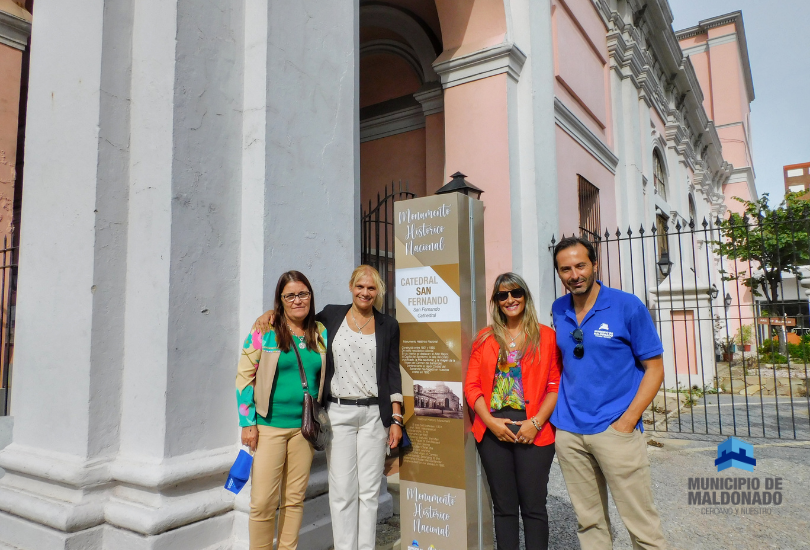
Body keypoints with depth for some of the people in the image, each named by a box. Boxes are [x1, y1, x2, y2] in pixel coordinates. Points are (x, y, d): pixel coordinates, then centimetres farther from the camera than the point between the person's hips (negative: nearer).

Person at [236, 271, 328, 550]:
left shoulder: (321, 334, 5)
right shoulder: (264, 331, -5)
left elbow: (326, 379, 13)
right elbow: (244, 376, -3)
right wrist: (248, 423, -6)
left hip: (305, 427, 3)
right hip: (269, 426, -3)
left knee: (295, 499, 12)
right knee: (263, 501, -1)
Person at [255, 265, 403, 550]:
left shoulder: (388, 326, 6)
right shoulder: (331, 316, 4)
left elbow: (393, 372, 5)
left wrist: (396, 419, 1)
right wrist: (272, 312, 1)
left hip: (374, 414, 1)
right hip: (338, 414, 0)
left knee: (369, 490, 8)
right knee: (342, 491, 1)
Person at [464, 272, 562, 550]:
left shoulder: (546, 336, 3)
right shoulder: (485, 338, 8)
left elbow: (556, 386, -1)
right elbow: (471, 385, 4)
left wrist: (537, 422, -12)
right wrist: (491, 421, -8)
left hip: (533, 431, -2)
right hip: (493, 430, 2)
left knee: (533, 506, 4)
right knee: (504, 506, 11)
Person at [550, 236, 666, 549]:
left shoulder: (628, 307, -7)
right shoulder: (558, 311, 7)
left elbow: (654, 369, -5)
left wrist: (627, 421, -12)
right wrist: (560, 410, 10)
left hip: (616, 429, -4)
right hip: (568, 430, 4)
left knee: (640, 521, 3)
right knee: (589, 521, 14)